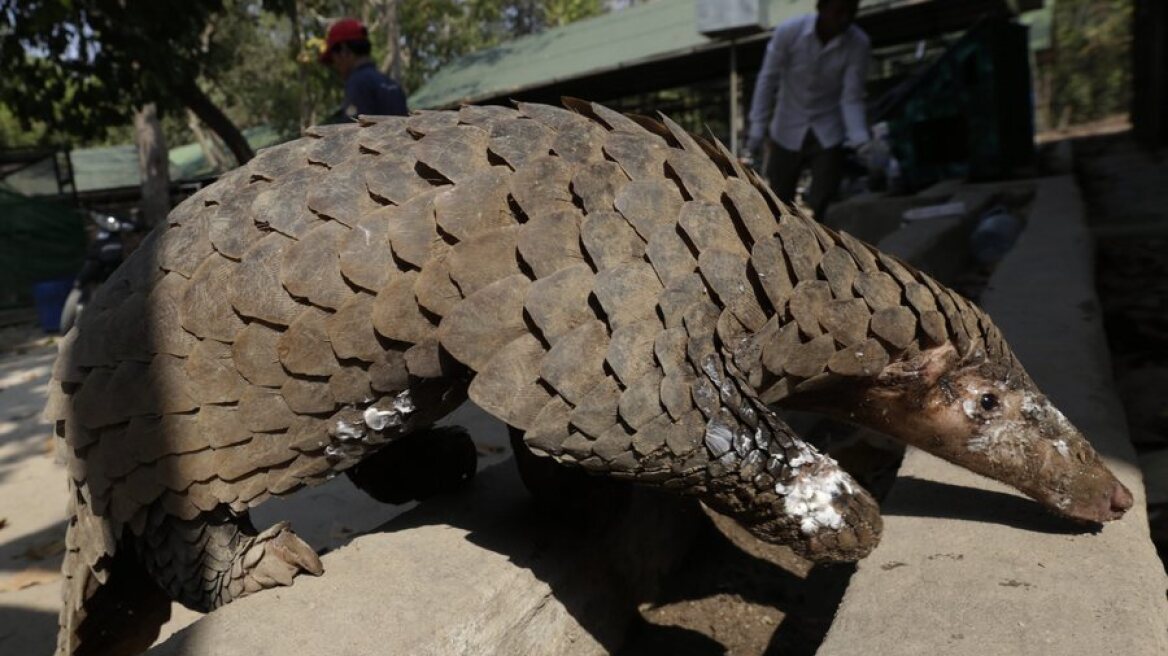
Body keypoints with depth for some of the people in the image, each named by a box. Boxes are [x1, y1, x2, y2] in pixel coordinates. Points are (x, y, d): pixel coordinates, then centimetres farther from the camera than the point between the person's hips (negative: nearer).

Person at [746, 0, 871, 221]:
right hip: (788, 131, 0)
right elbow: (768, 80, -10)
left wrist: (860, 140, -30)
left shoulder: (858, 43, -18)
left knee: (819, 203, -3)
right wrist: (757, 129, -11)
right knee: (780, 200, 11)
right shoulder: (788, 31, -20)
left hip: (828, 134, 0)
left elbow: (851, 99, -15)